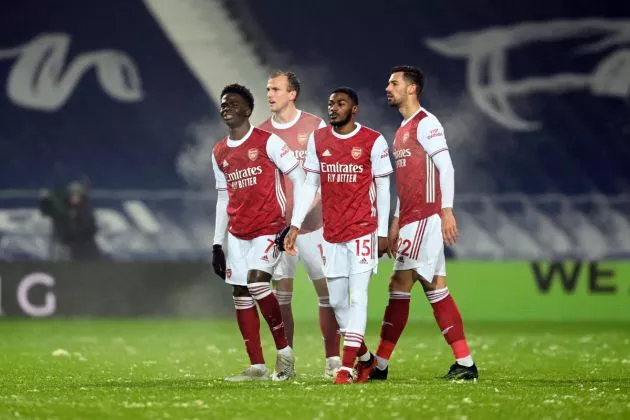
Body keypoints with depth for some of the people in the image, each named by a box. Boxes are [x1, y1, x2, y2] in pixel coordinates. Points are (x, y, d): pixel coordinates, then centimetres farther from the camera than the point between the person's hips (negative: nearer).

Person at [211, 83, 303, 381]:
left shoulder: (268, 142, -7)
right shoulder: (219, 153, 12)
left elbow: (298, 178, -7)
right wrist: (217, 243, 14)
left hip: (269, 228, -7)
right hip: (238, 234, 7)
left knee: (257, 284, -22)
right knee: (241, 296, 2)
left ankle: (284, 350, -6)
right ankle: (257, 367, 6)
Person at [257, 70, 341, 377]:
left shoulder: (315, 127, -1)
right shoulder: (260, 133, 7)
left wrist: (313, 200, -16)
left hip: (312, 223, -2)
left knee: (326, 289, -3)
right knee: (281, 295, 2)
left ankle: (332, 360, 2)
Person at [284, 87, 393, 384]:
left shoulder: (373, 142, -4)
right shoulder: (317, 140, 7)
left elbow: (382, 189, 0)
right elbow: (309, 185, 11)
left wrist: (382, 232, -2)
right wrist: (295, 226, 4)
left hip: (363, 231, -5)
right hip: (332, 234, 5)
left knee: (357, 297, -9)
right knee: (337, 301, 6)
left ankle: (347, 367, -10)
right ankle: (365, 357, 24)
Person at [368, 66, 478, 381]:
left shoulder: (425, 124, -8)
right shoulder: (403, 131, 21)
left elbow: (446, 168, -15)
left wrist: (447, 211, -22)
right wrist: (396, 222, 22)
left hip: (424, 218, -10)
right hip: (411, 219, 10)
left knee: (400, 284, -8)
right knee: (434, 288, 6)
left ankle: (380, 364, -6)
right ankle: (465, 363, 5)